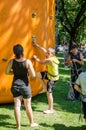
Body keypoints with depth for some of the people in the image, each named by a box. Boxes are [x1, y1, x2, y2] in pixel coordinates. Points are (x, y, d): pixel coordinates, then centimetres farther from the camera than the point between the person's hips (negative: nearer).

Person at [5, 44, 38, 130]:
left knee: (17, 105, 9)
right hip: (24, 85, -2)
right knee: (28, 105, 14)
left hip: (15, 85, 2)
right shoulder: (27, 61, -17)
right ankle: (32, 123, 31)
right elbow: (33, 75, -17)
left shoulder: (12, 61, -8)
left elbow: (7, 72, 4)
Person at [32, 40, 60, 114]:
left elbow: (41, 62, -9)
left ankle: (51, 109, 9)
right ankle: (45, 87, 17)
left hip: (52, 78, -9)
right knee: (39, 74, 10)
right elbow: (44, 50, 10)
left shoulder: (49, 60, -26)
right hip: (49, 74, 9)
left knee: (49, 93, -3)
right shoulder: (53, 57, -1)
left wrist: (36, 58, 9)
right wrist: (37, 45, 16)